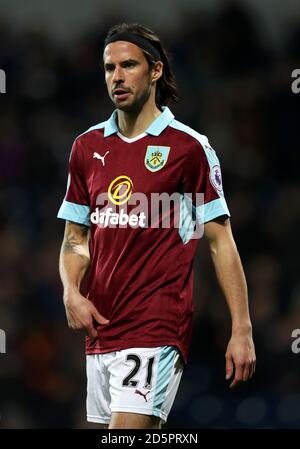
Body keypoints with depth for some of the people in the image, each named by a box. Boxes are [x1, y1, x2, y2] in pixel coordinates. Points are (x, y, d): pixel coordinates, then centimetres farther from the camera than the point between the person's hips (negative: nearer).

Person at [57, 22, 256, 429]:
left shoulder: (189, 147, -4)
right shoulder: (87, 147, 12)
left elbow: (220, 240, -2)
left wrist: (242, 331, -7)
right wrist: (72, 293, -2)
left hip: (158, 329, -6)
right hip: (100, 326, 6)